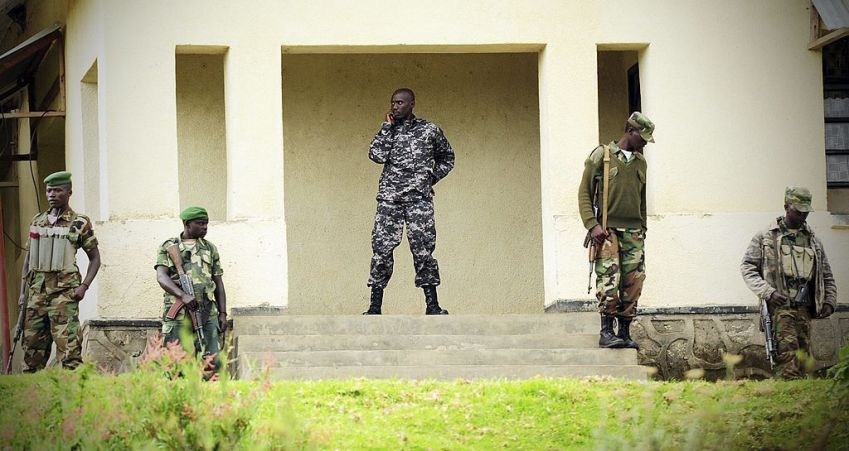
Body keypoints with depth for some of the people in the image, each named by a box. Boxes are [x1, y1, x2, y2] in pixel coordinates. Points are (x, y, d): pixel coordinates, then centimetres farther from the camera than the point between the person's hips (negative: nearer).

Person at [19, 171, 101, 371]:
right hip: (37, 292, 5)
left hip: (64, 292, -5)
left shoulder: (79, 223, 1)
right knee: (32, 345, 6)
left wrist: (84, 286, -9)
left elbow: (95, 258, 5)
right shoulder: (37, 221, 14)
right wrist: (23, 292, 13)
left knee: (68, 344, -12)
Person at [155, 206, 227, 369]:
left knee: (213, 362, -3)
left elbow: (218, 283, 17)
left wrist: (223, 313, 7)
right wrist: (183, 296, -26)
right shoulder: (168, 247, 5)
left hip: (207, 314, 3)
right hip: (178, 314, -3)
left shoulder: (210, 248, 17)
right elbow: (161, 277, -10)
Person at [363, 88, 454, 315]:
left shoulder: (429, 130, 8)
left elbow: (447, 157, 21)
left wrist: (432, 178, 8)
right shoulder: (388, 131, 11)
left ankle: (432, 305, -2)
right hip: (389, 197, 1)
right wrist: (388, 127, -2)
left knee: (423, 249, -6)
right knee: (382, 248, -4)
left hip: (419, 197, -1)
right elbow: (376, 155, -6)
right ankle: (375, 306, -1)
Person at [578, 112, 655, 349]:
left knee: (633, 283, 0)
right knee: (609, 280, -15)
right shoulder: (601, 155, 0)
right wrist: (592, 225, -11)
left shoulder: (640, 162, 17)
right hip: (607, 231, -5)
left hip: (633, 232, 5)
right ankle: (606, 332, -11)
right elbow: (584, 193, -1)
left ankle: (625, 333, 6)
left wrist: (642, 229, 19)